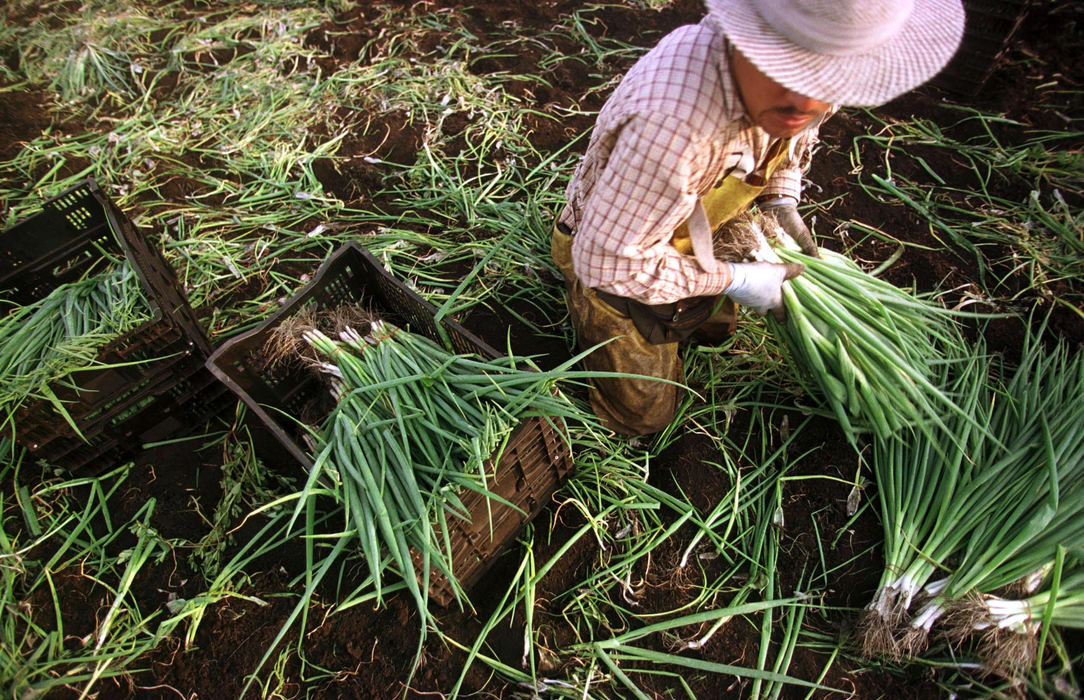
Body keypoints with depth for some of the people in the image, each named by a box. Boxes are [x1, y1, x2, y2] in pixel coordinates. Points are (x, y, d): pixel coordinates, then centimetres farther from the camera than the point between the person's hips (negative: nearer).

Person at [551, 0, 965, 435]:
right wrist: (732, 280, -28)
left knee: (718, 325, 33)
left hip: (695, 236, 7)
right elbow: (607, 262, -37)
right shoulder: (675, 122, -47)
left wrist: (781, 205, -8)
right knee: (644, 416, 14)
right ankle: (578, 302, 27)